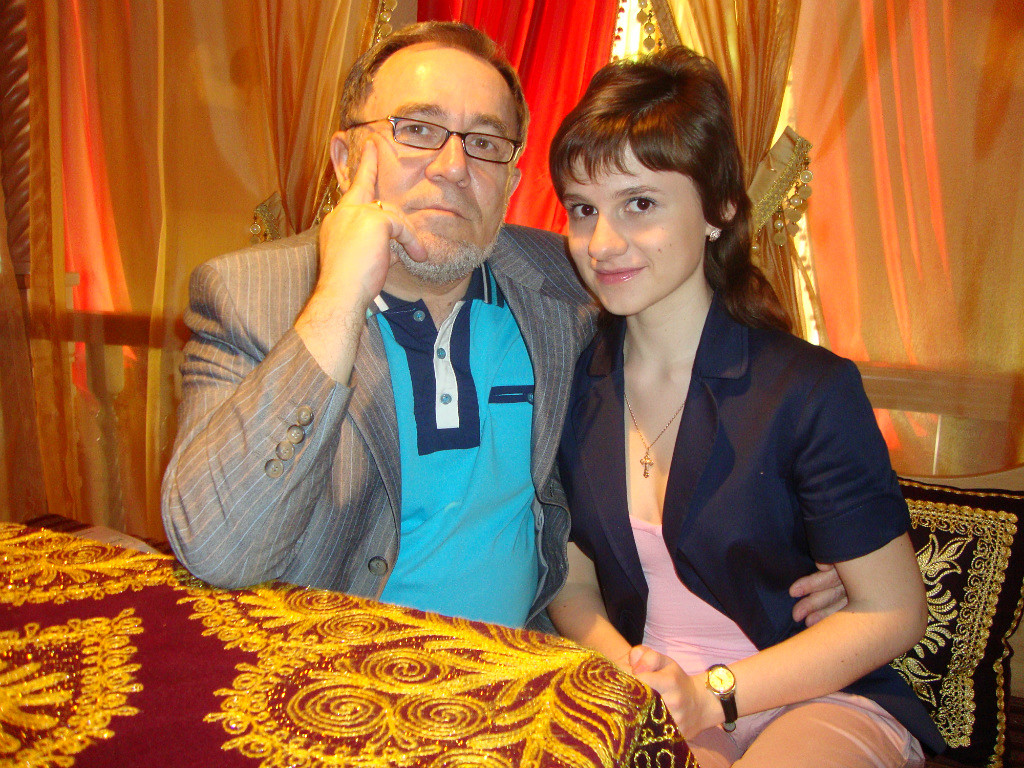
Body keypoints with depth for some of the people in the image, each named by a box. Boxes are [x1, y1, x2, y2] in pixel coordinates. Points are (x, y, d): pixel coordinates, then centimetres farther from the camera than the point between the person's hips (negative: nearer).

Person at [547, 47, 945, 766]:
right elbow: (574, 585, 5)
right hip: (639, 710, 3)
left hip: (822, 707, -3)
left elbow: (893, 612, -9)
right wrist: (630, 677, -14)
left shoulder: (809, 390, -15)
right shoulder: (571, 387, -3)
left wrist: (713, 696, -15)